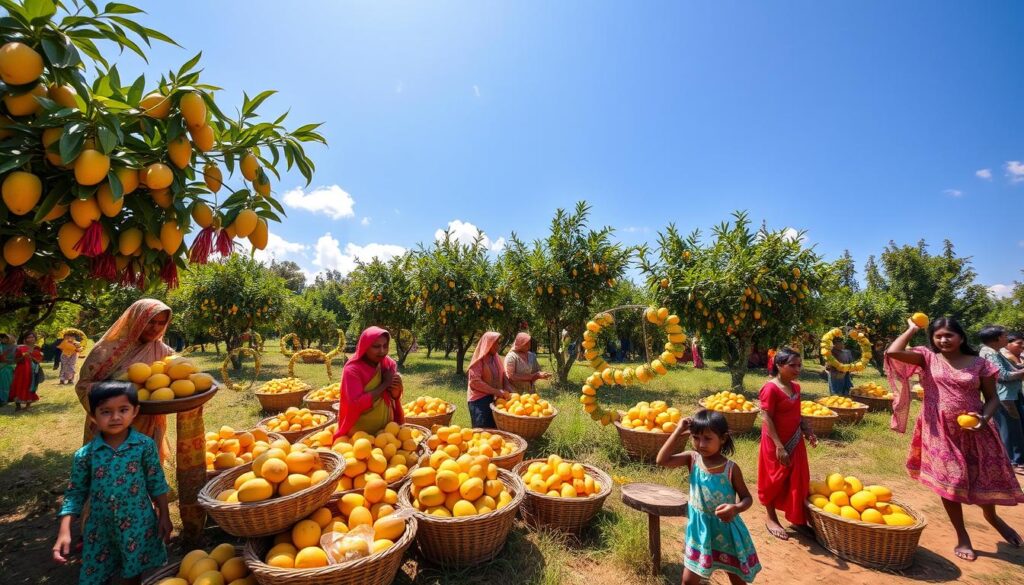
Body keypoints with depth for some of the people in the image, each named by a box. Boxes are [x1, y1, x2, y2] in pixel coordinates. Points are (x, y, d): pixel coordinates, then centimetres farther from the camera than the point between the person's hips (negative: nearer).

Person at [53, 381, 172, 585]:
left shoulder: (145, 445, -13)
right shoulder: (85, 454, -10)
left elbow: (157, 483, -4)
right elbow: (75, 492, 0)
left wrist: (164, 515, -3)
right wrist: (64, 532, -7)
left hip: (138, 525, -1)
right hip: (100, 528, 2)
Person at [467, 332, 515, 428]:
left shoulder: (496, 358, 8)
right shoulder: (479, 360, -11)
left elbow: (503, 376, 11)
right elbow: (475, 382, -18)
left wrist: (511, 391, -7)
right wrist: (496, 391, -21)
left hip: (495, 399, 6)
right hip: (479, 399, -6)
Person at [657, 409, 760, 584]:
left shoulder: (731, 468, -18)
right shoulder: (692, 458, -13)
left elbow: (747, 498, -8)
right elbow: (662, 460, -26)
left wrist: (736, 508, -32)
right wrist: (678, 430, -25)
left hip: (726, 529, -1)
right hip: (700, 528, 1)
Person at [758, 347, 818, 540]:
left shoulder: (795, 387, 3)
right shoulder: (770, 388, -22)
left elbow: (796, 414, 15)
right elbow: (767, 419, -22)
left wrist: (807, 431, 2)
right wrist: (779, 446, -23)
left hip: (795, 442, 7)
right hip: (776, 444, -7)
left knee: (797, 480, 16)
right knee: (774, 480, 8)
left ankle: (797, 518, 34)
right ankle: (771, 519, 25)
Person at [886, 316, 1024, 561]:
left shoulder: (979, 363, -1)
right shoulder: (927, 358, -4)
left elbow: (992, 398, 3)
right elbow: (892, 352, -21)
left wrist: (985, 418, -16)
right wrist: (912, 329, -9)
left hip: (973, 430, 2)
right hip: (940, 431, -2)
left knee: (987, 477, 16)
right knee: (949, 481, 5)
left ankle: (992, 517, 50)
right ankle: (962, 537, 23)